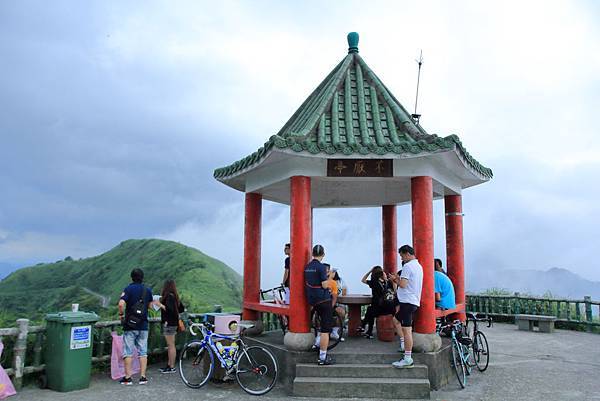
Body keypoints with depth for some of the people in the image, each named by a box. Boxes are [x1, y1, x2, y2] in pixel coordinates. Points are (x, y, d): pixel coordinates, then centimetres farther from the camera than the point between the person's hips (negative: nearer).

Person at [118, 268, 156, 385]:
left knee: (128, 352, 4)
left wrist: (121, 314, -5)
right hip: (143, 326, 3)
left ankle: (128, 378, 6)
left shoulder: (129, 289, -8)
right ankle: (143, 377, 8)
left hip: (130, 326, -3)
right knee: (143, 352, 8)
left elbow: (121, 304, -21)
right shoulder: (148, 290, 4)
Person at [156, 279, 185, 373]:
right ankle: (169, 365, 24)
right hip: (173, 322, 10)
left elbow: (169, 309, -26)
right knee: (170, 345, 16)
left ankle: (172, 367, 1)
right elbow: (182, 309, 17)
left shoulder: (169, 296, -15)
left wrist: (160, 305, -19)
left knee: (171, 345, -4)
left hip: (169, 323, -10)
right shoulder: (175, 296, 12)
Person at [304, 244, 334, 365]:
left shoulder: (307, 267, 8)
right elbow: (325, 285, -19)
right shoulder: (321, 267, -15)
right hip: (323, 300, -8)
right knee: (325, 330, -4)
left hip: (312, 300, 8)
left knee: (324, 325, 27)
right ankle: (323, 358, -3)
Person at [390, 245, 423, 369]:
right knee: (396, 320, 24)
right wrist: (399, 279, 15)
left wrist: (395, 279, -3)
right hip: (414, 301, 10)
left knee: (406, 329, -8)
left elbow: (403, 284, -21)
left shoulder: (407, 266, -14)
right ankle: (403, 344, 21)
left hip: (407, 301, -10)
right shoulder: (418, 266, 17)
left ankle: (408, 359, -6)